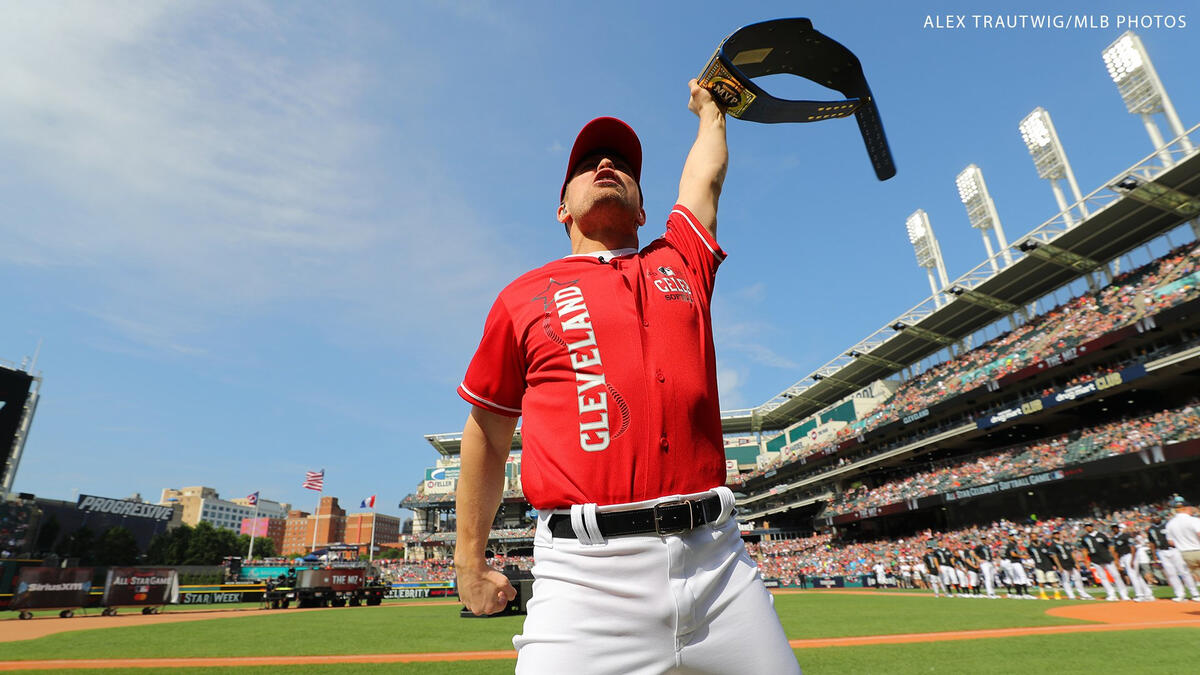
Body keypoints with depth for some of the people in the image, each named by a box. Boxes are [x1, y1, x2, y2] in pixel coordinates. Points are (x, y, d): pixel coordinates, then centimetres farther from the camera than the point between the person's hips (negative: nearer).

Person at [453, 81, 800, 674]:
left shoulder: (680, 262, 14)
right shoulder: (523, 297, 8)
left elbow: (705, 176, 30)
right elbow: (487, 432, 14)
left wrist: (710, 109, 49)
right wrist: (469, 562, 18)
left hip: (715, 555, 3)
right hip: (587, 574, -2)